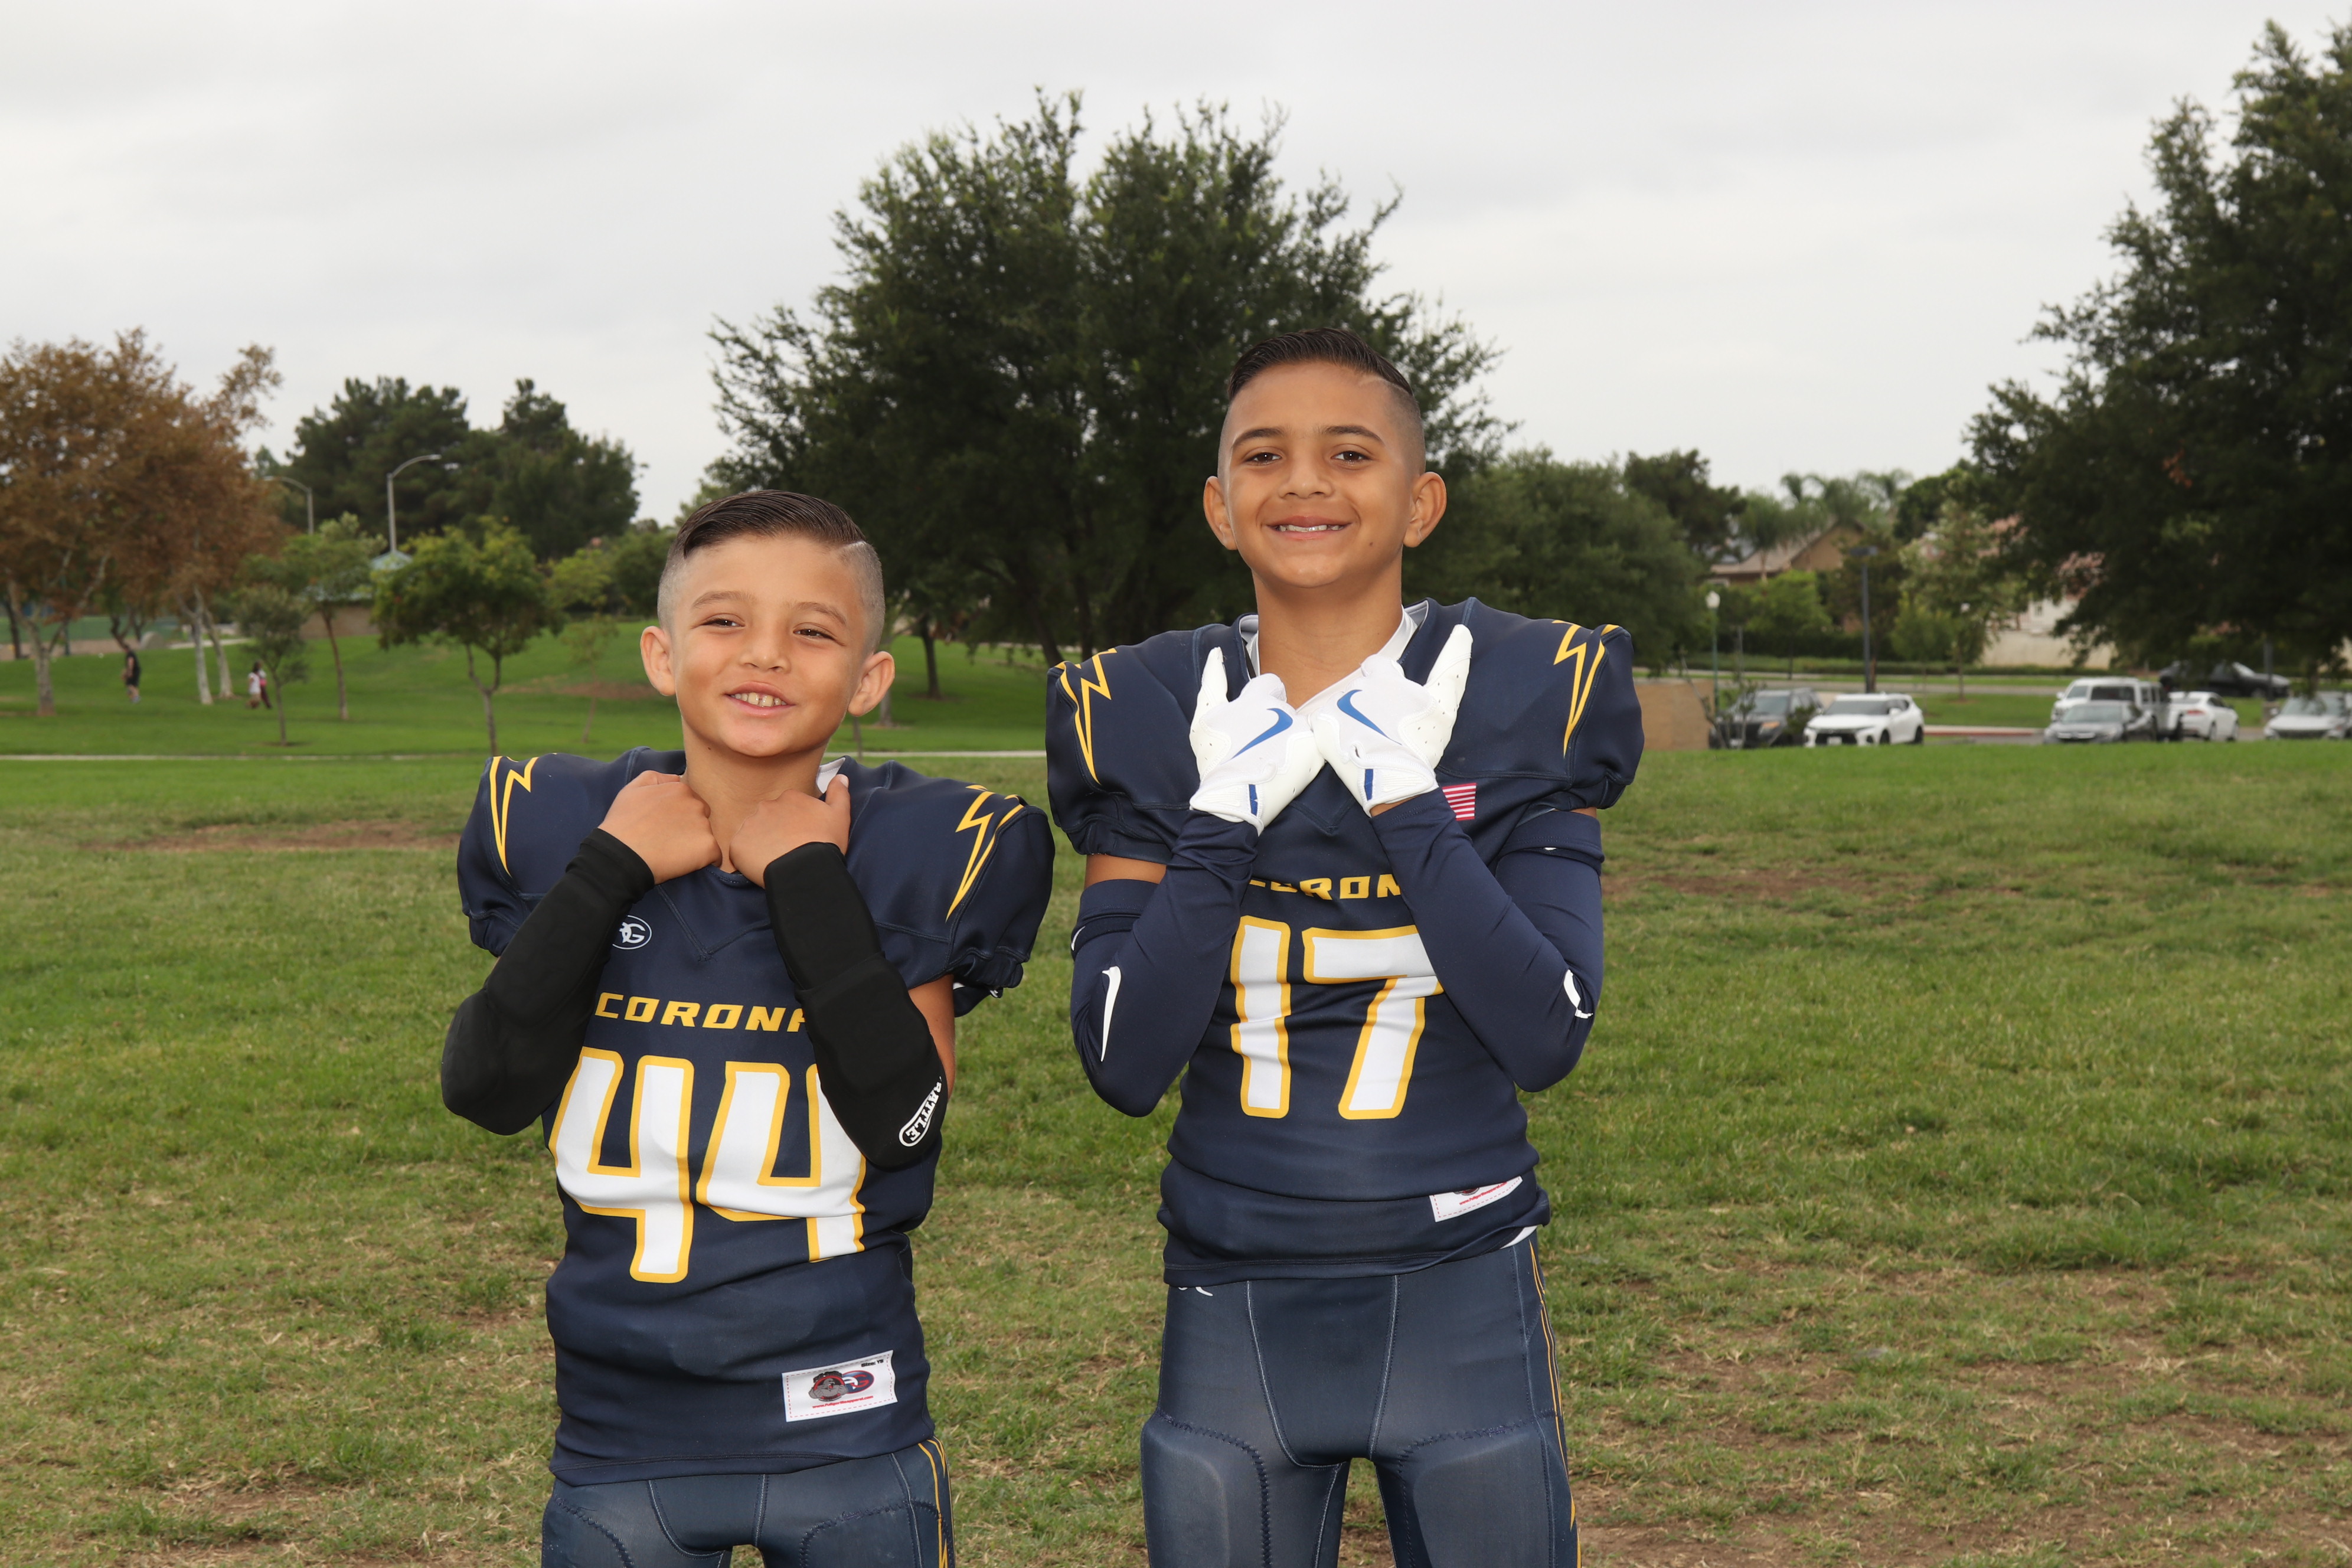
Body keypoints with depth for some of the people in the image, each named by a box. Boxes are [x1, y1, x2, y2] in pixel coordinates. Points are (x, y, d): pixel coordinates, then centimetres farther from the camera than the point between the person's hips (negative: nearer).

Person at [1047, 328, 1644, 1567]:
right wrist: (1226, 817, -15)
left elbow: (1547, 1039, -13)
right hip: (1233, 1313, 1)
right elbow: (1125, 1066, -8)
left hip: (1460, 1305, -1)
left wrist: (1404, 799, -17)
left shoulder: (1521, 701, -4)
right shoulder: (1150, 724, -1)